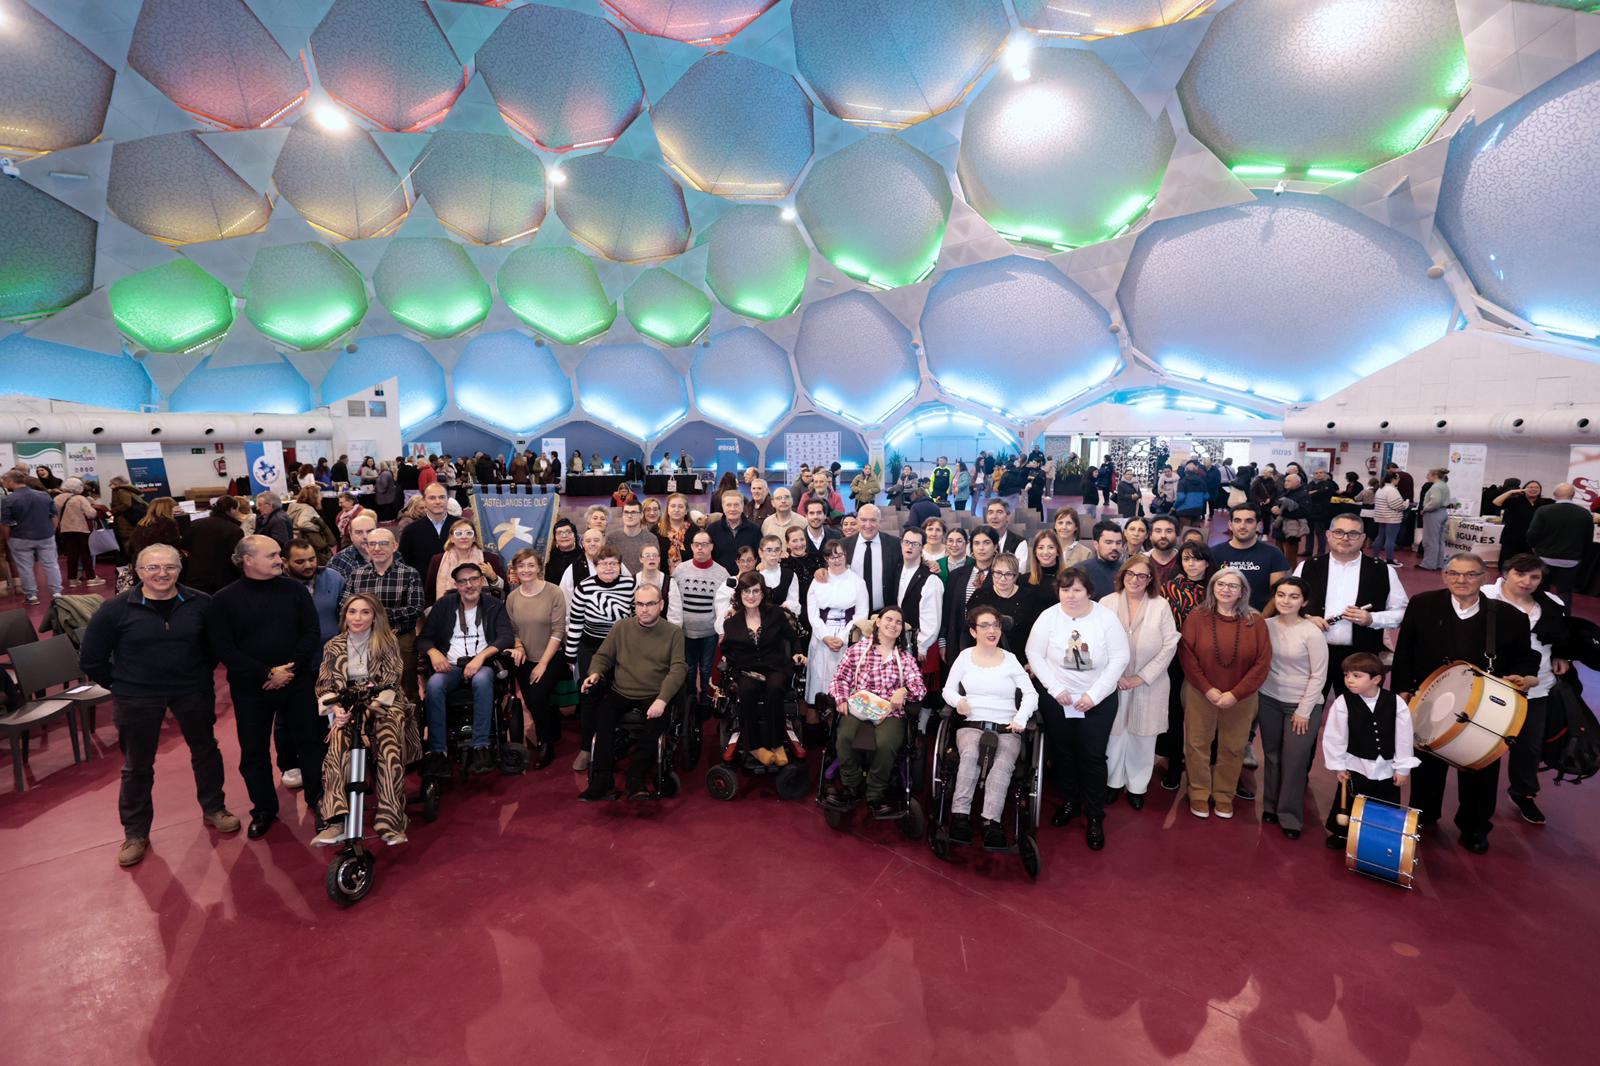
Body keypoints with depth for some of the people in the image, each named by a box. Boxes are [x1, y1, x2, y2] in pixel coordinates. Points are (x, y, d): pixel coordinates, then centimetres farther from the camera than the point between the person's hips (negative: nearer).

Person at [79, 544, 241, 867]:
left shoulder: (200, 604, -8)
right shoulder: (116, 609, -11)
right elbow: (91, 659, -2)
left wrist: (203, 673, 3)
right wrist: (120, 685, -2)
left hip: (193, 692, 1)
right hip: (136, 699, -1)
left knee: (206, 750, 15)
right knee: (137, 766, 13)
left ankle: (214, 809, 36)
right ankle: (135, 833, 30)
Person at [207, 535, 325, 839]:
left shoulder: (294, 589, 0)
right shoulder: (224, 599, -4)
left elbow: (312, 633, -2)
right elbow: (222, 648, -10)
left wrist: (291, 667, -15)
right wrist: (267, 674, -17)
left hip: (298, 682, 1)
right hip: (251, 688, -1)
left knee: (310, 741, 9)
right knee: (254, 751, 11)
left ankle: (317, 799, 27)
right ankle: (264, 809, 30)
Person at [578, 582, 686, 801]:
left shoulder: (674, 633, 2)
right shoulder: (621, 627, 9)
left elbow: (678, 668, -7)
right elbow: (602, 656, 15)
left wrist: (662, 699, -21)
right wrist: (595, 673, -9)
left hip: (653, 696, -2)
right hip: (620, 693, 2)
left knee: (658, 721, -31)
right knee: (602, 716, -26)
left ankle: (636, 780, -16)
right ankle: (602, 781, -16)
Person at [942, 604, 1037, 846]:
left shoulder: (1010, 659, 10)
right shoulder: (965, 656, 11)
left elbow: (1031, 694, 5)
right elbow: (948, 690, 12)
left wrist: (1020, 719, -12)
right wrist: (958, 701, -10)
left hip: (1007, 728, 0)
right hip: (972, 724, 0)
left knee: (1003, 763, -32)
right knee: (970, 754, -34)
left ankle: (991, 822, -39)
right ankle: (960, 815, -33)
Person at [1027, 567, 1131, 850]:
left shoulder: (1106, 617, -12)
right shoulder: (1048, 617, -10)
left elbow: (1120, 658, -11)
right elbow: (1034, 654, -5)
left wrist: (1093, 695, -14)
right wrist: (1056, 688, -12)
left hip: (1099, 700, -1)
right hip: (1057, 699, 2)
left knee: (1093, 757, 1)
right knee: (1062, 753, 14)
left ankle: (1094, 817, 18)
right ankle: (1069, 802, 36)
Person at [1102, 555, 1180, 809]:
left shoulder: (1160, 606, -3)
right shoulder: (1106, 603, -2)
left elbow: (1170, 645, -5)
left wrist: (1142, 676, -9)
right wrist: (1115, 675, -11)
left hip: (1149, 684, 0)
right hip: (1113, 682, 0)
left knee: (1142, 736, 8)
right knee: (1114, 734, 7)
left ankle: (1137, 786, 26)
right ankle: (1113, 781, 27)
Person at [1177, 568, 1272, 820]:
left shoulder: (1255, 621, -4)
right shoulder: (1196, 617, -5)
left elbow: (1263, 662, -7)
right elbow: (1186, 655, -8)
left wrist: (1236, 693, -13)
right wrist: (1207, 689, -15)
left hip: (1240, 698, 1)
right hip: (1200, 694, -1)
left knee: (1233, 748, 12)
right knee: (1197, 745, 9)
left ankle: (1224, 795, 30)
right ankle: (1199, 793, 25)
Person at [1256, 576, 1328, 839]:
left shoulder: (1312, 633, -14)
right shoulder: (1266, 625, -4)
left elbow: (1319, 675, -10)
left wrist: (1304, 711, -9)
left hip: (1303, 705, -3)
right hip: (1269, 701, 3)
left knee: (1294, 761, 4)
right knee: (1271, 757, 14)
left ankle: (1290, 817, 19)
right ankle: (1271, 806, 30)